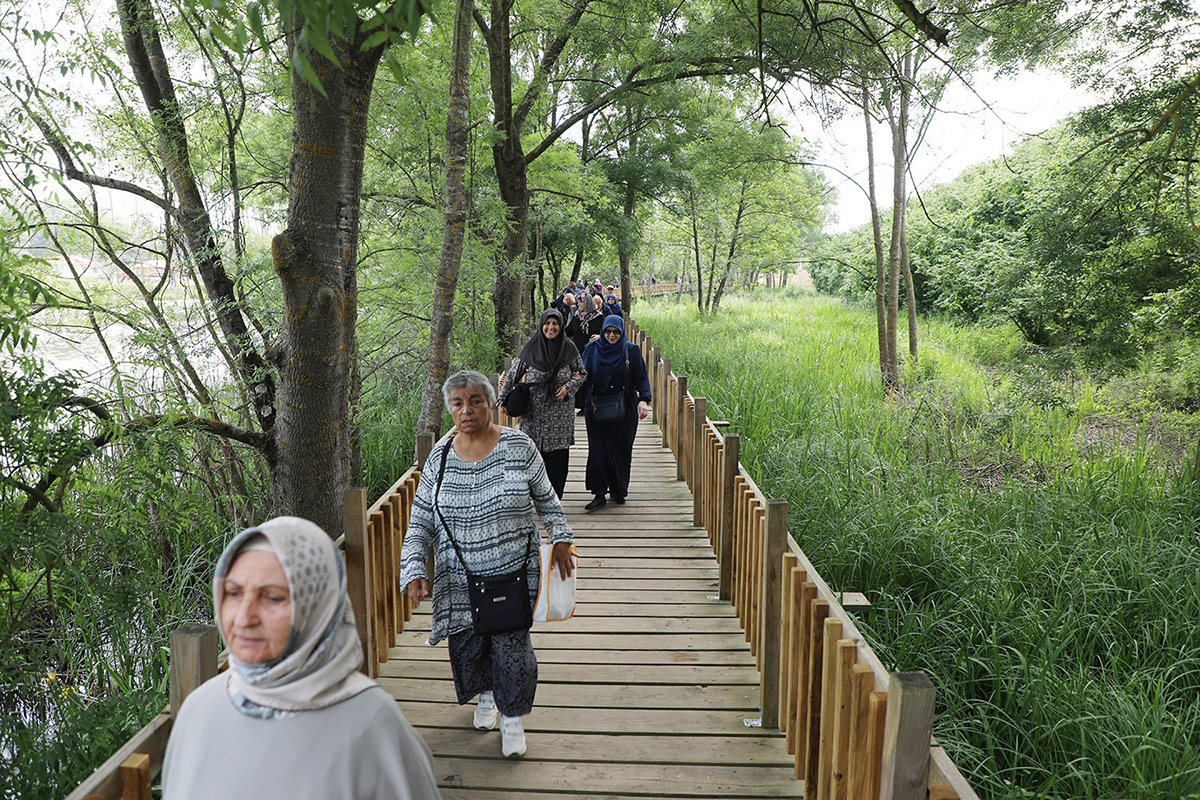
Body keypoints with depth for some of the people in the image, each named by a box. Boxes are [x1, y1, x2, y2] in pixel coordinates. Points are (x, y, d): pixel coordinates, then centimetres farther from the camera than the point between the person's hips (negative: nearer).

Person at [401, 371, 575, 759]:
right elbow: (420, 524, 1)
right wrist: (413, 570, -9)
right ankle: (486, 696, 45)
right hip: (461, 579, 2)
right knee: (467, 647, 12)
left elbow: (546, 499, 7)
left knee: (512, 649, -2)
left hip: (514, 574, -2)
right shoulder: (439, 458, -2)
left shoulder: (518, 446, -6)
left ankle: (512, 720, 26)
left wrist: (560, 539, 3)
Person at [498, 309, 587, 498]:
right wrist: (504, 399, 4)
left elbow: (582, 373, 11)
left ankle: (554, 496, 10)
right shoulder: (531, 347, 1)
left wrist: (568, 387, -7)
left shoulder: (568, 348, 2)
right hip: (534, 411, 0)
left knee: (557, 453, 0)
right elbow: (513, 373, 7)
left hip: (560, 412, 0)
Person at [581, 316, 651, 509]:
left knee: (622, 450, 5)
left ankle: (618, 490, 21)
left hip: (624, 410, 0)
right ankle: (599, 493, 0)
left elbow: (641, 377, -3)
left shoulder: (631, 351, 1)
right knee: (598, 449, -5)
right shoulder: (592, 349, 4)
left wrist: (644, 399, -18)